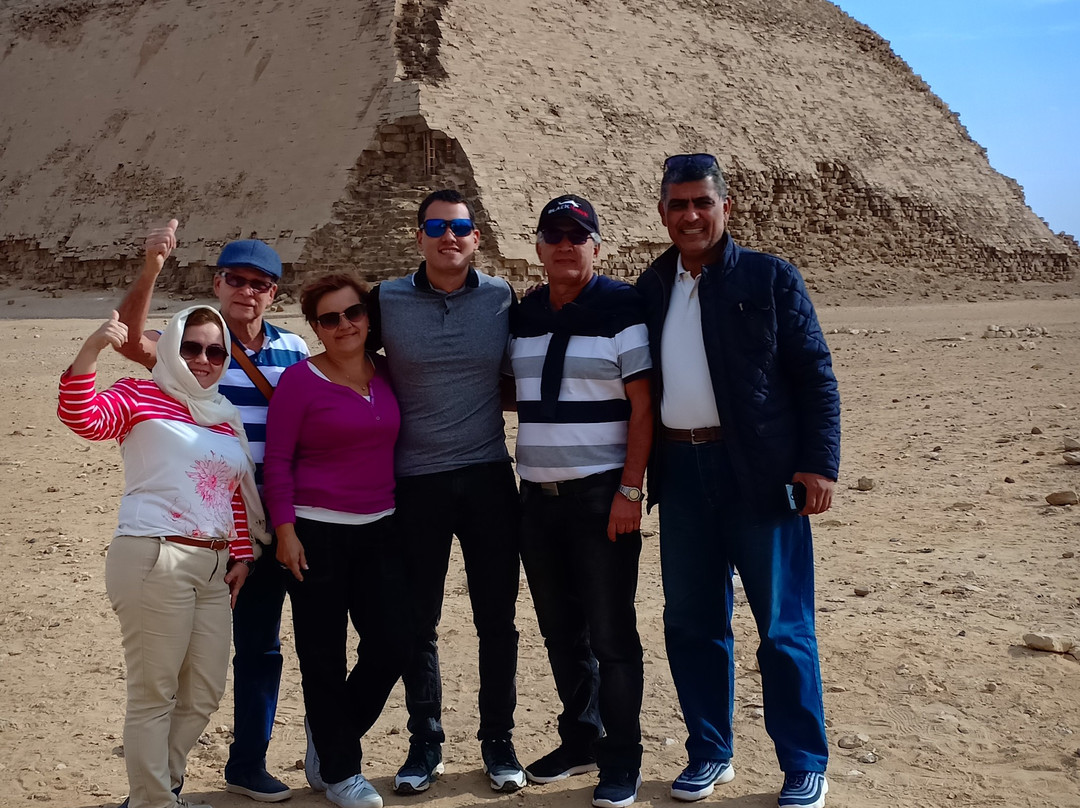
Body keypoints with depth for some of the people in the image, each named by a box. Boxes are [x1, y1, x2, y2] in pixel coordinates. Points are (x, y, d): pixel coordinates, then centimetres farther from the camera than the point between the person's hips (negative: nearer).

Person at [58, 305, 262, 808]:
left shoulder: (225, 418, 18)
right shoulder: (139, 396, 0)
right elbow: (82, 417, -18)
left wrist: (240, 555, 14)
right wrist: (90, 350, -31)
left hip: (212, 567, 7)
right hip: (153, 559, -7)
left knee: (205, 691, 14)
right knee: (154, 694, -1)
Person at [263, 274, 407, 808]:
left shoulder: (386, 374, 7)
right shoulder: (300, 380, -7)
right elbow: (277, 460, -8)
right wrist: (285, 530, -13)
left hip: (378, 530, 5)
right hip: (316, 534, -5)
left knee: (391, 643, 2)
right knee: (324, 656, 3)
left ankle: (329, 741, 26)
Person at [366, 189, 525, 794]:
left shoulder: (501, 297, 2)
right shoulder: (387, 301, -1)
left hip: (488, 477, 1)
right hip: (417, 482, 0)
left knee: (497, 620, 7)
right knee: (419, 623, 8)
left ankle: (499, 742, 23)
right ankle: (426, 744, 24)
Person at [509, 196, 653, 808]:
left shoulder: (620, 308, -7)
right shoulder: (523, 316, 11)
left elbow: (643, 406, -10)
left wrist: (630, 491, -15)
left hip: (602, 497, -6)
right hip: (538, 494, 6)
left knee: (611, 632, -1)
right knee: (560, 628, 13)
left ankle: (622, 758, 12)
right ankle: (580, 739, 29)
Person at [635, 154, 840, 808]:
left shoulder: (770, 278, -1)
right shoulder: (651, 288, 10)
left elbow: (816, 377, -4)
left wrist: (820, 463, -12)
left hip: (760, 472, -4)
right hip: (681, 472, 4)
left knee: (783, 627, 3)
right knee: (691, 623, 12)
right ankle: (710, 754, 28)